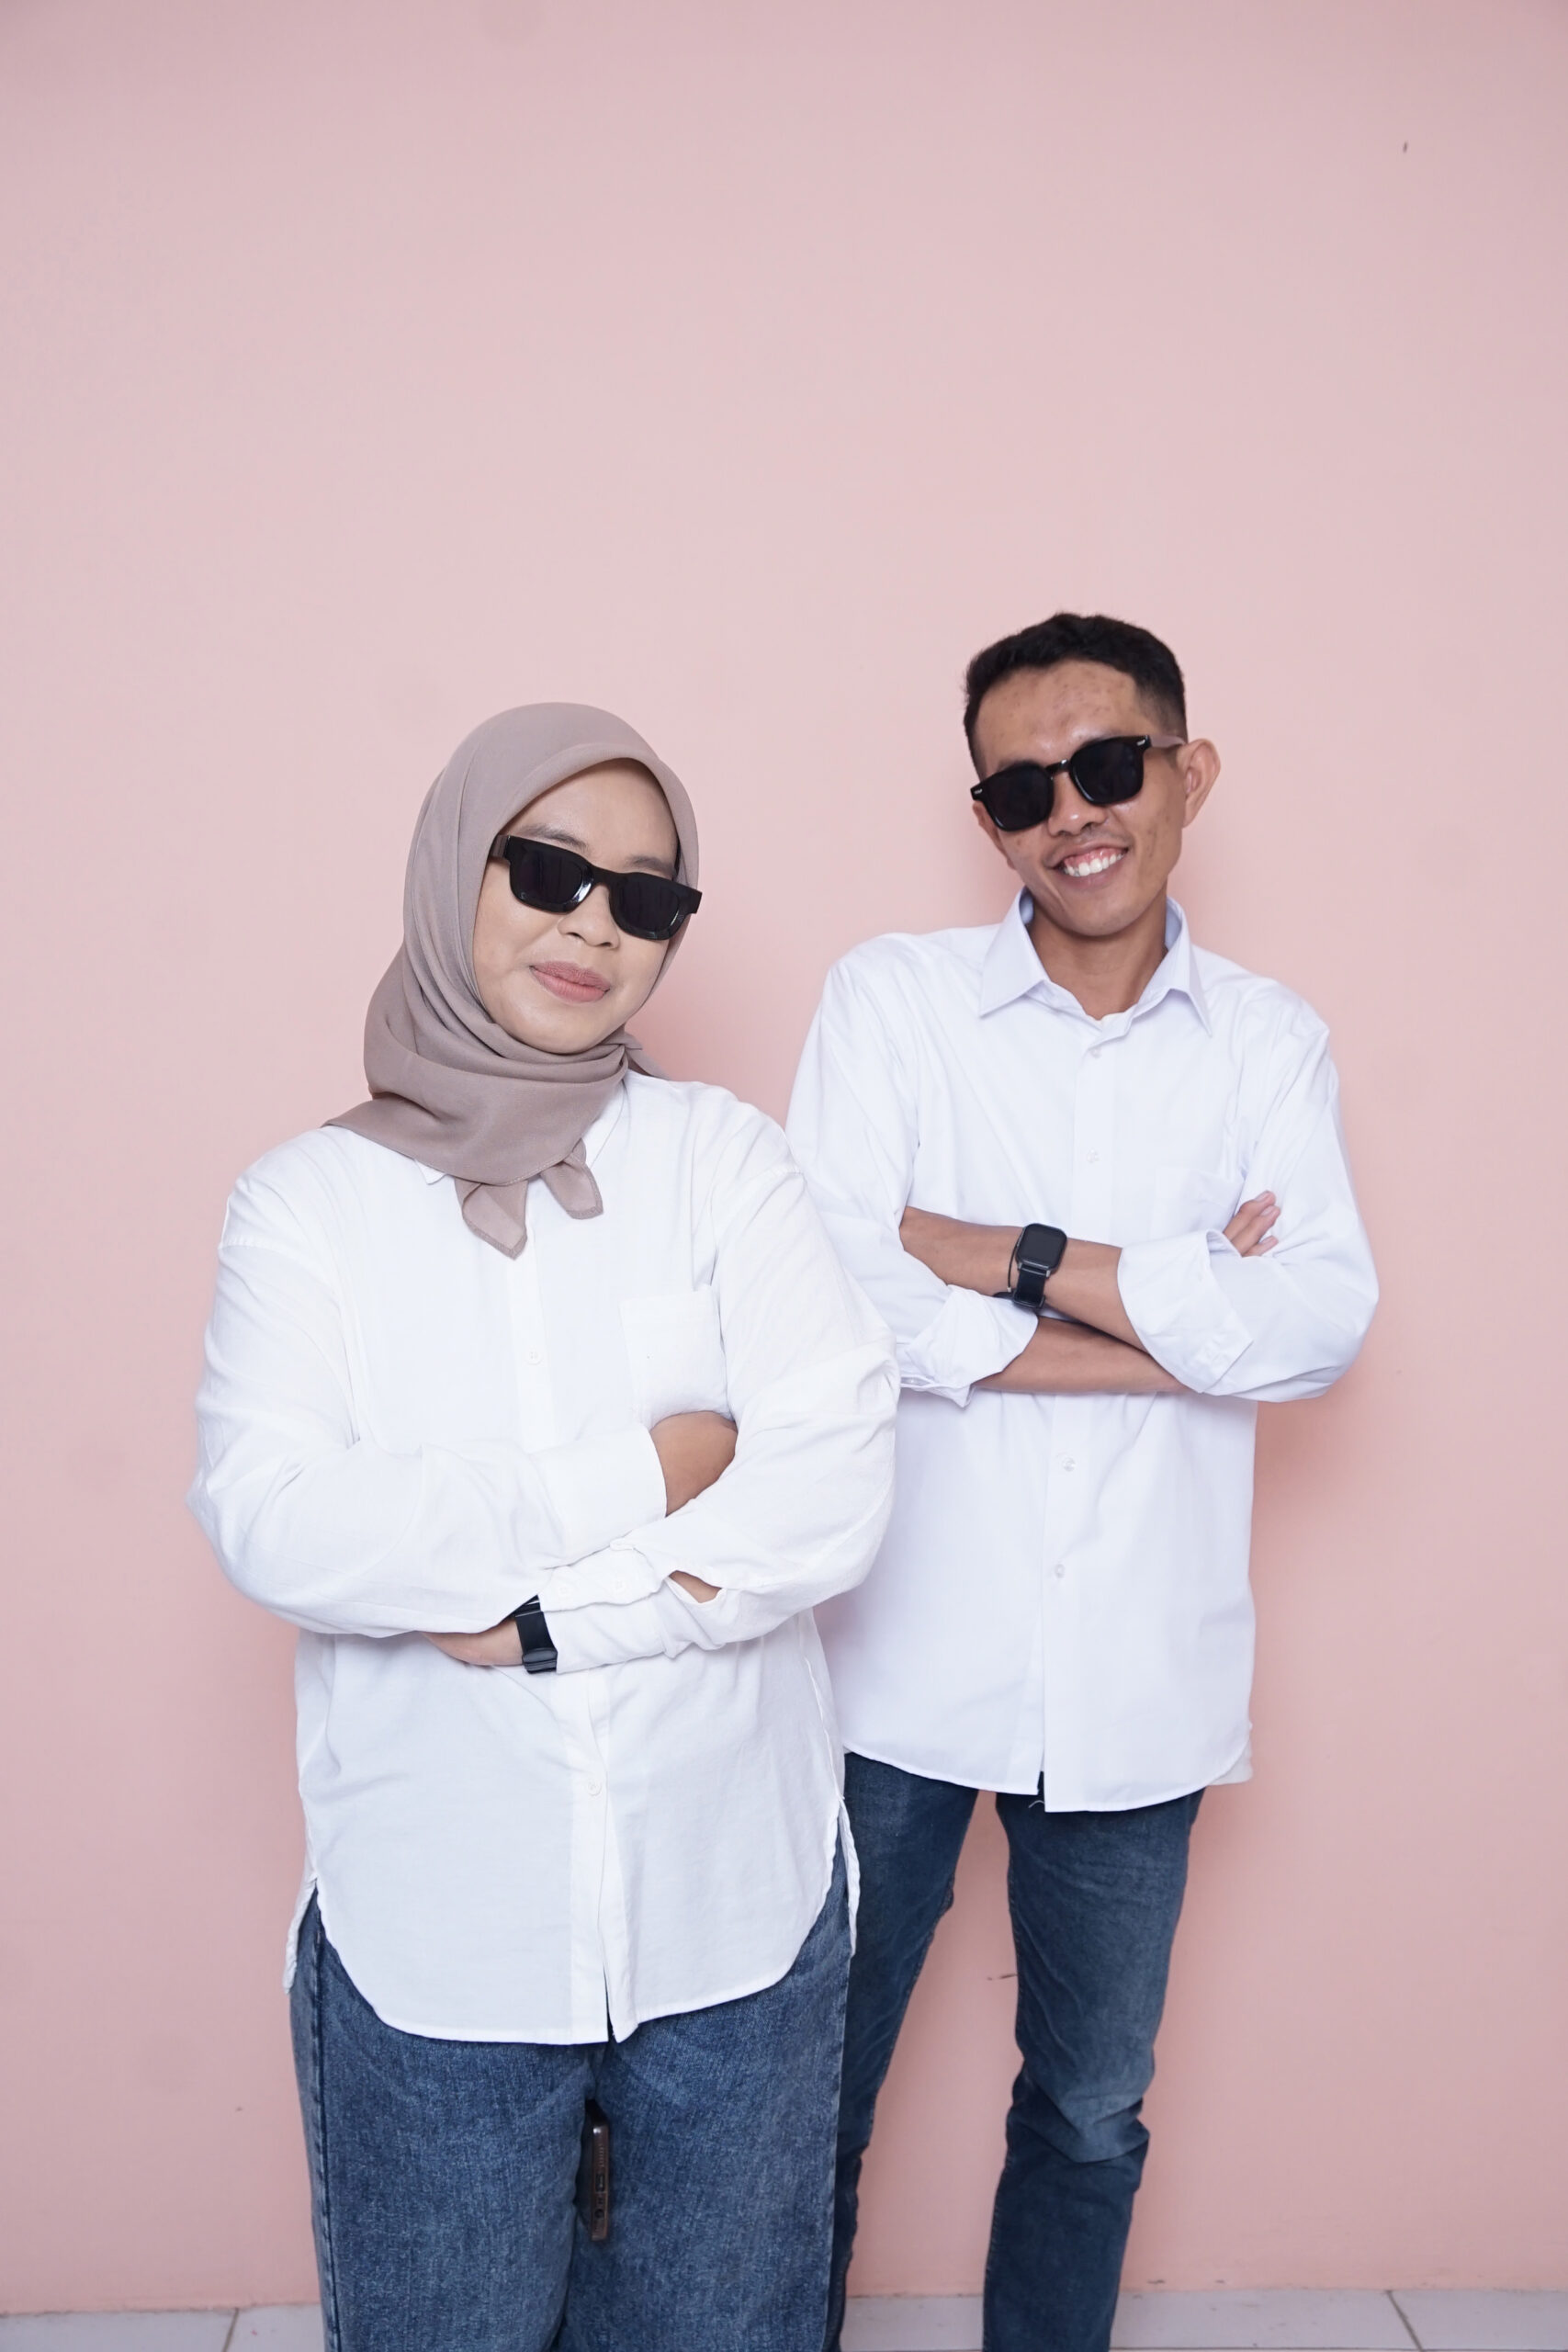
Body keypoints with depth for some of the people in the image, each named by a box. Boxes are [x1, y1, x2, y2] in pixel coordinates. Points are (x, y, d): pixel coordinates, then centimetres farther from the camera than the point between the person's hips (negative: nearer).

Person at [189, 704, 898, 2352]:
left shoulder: (723, 1158, -2)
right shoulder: (309, 1200, -2)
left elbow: (833, 1497, -11)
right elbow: (272, 1526, -16)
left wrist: (542, 1621, -16)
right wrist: (633, 1479, -17)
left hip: (734, 1906, 1)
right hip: (431, 1934, 0)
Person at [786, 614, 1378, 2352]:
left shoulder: (1268, 1045, 2)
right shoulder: (892, 997, -4)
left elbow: (1321, 1323, -13)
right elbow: (832, 1288, -18)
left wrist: (1002, 1255, -18)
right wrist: (1185, 1322, -15)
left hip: (1136, 1680, 2)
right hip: (899, 1664, -1)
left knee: (1091, 2110, 21)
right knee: (812, 2092, 15)